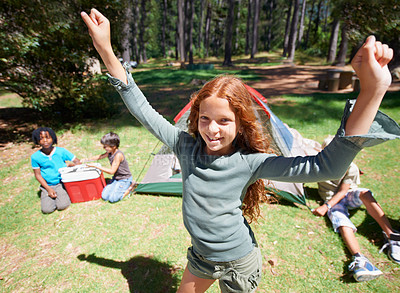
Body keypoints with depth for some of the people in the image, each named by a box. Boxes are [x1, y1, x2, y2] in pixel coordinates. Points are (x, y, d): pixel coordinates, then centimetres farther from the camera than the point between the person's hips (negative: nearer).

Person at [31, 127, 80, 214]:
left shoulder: (61, 151, -7)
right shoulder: (35, 157, -5)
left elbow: (77, 162, 0)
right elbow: (38, 175, 1)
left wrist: (68, 164, -22)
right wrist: (48, 189, -8)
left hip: (62, 183, -1)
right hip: (47, 186, 1)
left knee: (62, 206, -18)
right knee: (47, 209, -13)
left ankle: (64, 194, 13)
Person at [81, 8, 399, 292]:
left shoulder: (250, 162, -27)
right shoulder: (186, 146, -17)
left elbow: (325, 166, -34)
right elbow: (144, 111, -14)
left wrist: (372, 90, -45)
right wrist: (107, 51, -17)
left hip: (239, 265, -3)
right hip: (200, 256, 4)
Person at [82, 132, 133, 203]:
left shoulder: (118, 155, -27)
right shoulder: (109, 152, -1)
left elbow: (112, 171, -25)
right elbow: (100, 156, 17)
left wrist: (96, 166, -22)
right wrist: (88, 159, 0)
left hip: (124, 179, -8)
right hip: (116, 178, 8)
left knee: (113, 198, -19)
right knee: (104, 196, -3)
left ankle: (130, 187, -3)